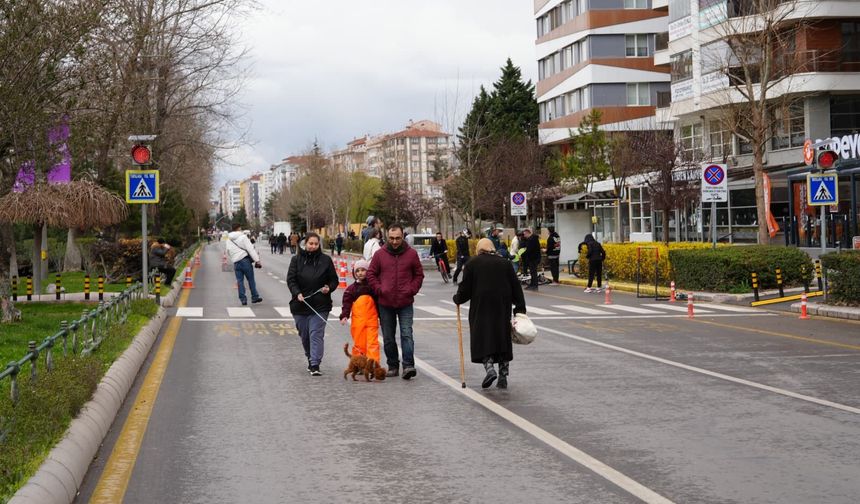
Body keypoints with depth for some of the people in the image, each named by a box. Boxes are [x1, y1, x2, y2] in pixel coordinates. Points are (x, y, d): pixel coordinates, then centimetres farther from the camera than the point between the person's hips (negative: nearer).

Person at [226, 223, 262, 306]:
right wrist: (257, 260, -14)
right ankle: (254, 297, 11)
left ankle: (243, 299, 3)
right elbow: (250, 249, -12)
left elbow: (228, 252, 19)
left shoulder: (229, 239, 14)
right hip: (245, 260, -5)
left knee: (240, 281, 6)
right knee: (251, 279, 5)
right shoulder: (242, 237, -6)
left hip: (236, 262, 5)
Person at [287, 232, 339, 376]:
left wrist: (329, 288, -12)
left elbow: (334, 280, 9)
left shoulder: (326, 260, 3)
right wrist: (297, 293, -17)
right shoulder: (297, 260, 4)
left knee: (316, 334, -10)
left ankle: (315, 365, -12)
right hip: (300, 304, 2)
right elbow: (291, 279, -1)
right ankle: (311, 359, 31)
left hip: (320, 305, -2)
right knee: (304, 335, 12)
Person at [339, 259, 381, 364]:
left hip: (372, 319, 0)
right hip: (358, 320, 0)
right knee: (358, 343, 3)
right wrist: (344, 316, -11)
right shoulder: (351, 288, 8)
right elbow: (346, 303, 2)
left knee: (372, 343, -7)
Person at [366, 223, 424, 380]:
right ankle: (392, 366, 19)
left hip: (405, 303, -2)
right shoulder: (380, 254, 2)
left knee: (407, 334, -11)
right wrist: (379, 289, -5)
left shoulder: (411, 254, 1)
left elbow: (419, 274, 10)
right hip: (385, 303, 2)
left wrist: (412, 289, -4)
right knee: (388, 337, 9)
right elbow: (371, 274, 8)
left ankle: (408, 366, -14)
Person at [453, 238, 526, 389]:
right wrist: (520, 309, 11)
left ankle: (489, 368, -19)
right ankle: (503, 376, 10)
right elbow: (516, 287, 7)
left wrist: (457, 299, 18)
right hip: (503, 309, 3)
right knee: (502, 339, 11)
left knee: (483, 338, 3)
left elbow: (465, 287, -1)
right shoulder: (505, 263, 8)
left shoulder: (473, 263, 0)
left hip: (481, 307, -3)